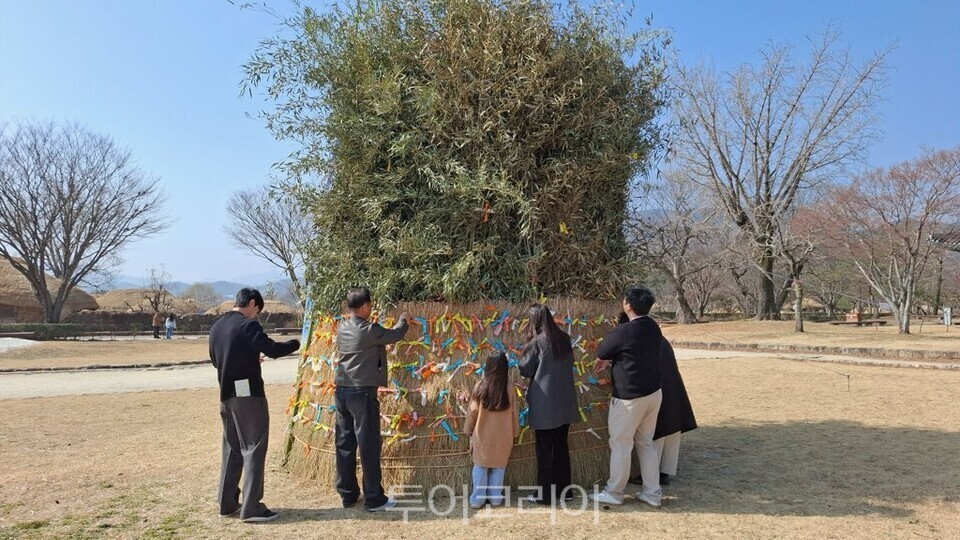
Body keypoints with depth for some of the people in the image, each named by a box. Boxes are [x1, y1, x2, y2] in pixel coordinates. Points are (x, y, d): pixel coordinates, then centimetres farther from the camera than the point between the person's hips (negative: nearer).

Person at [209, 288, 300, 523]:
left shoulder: (216, 327, 10)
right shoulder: (248, 325, -14)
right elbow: (273, 350, -17)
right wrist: (297, 343, 0)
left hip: (227, 395, 8)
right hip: (249, 394, -8)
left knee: (232, 448, 17)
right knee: (254, 448, -1)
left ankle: (227, 503, 23)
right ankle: (251, 507, 0)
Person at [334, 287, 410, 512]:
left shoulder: (342, 327, 5)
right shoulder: (369, 331, -14)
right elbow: (395, 335, 1)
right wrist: (403, 320, 19)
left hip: (342, 390, 8)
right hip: (362, 392, -8)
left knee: (345, 444, 12)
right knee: (369, 445, 0)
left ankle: (347, 494, 22)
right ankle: (374, 499, 6)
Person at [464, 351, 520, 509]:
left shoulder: (480, 387, -14)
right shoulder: (508, 389, -12)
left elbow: (472, 412, -6)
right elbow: (514, 414, -2)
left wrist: (468, 430, 10)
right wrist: (514, 433, 13)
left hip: (482, 434, 0)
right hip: (502, 436, 1)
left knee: (480, 466, 13)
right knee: (499, 466, 15)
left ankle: (478, 498, 13)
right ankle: (495, 497, 18)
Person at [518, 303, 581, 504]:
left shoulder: (537, 342, -14)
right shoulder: (564, 339, 3)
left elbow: (525, 370, -6)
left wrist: (526, 351, 8)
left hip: (545, 404, -6)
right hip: (565, 402, 6)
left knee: (544, 449, 4)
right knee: (561, 446, 16)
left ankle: (545, 494, 10)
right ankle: (563, 489, 25)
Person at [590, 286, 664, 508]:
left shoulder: (624, 331, -21)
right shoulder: (653, 328, 2)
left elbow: (601, 353, -6)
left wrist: (606, 359, 17)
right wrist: (610, 360, 18)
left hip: (629, 397, -7)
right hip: (653, 393, 7)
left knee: (621, 444, 6)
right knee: (646, 442, 17)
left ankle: (614, 493, 17)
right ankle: (653, 493, 22)